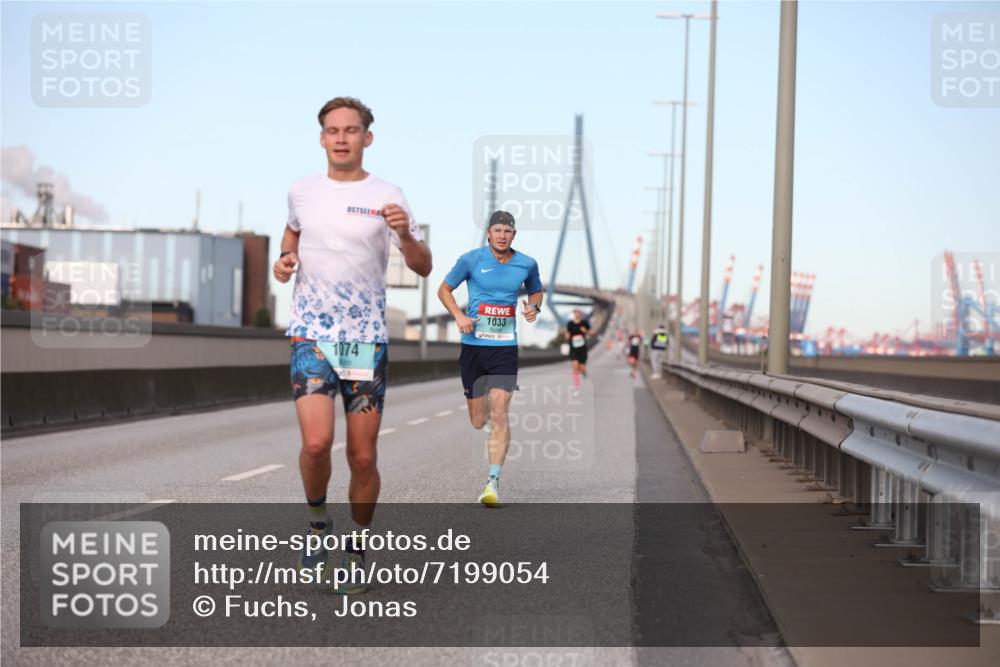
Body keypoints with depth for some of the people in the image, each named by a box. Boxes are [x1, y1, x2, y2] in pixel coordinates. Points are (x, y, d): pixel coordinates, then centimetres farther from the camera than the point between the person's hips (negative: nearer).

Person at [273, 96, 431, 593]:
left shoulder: (387, 197, -1)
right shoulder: (301, 193, 7)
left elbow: (423, 268, -5)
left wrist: (405, 235, -25)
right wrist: (284, 261, 7)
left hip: (367, 338, 0)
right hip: (311, 333, 1)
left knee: (363, 456, 1)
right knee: (316, 442, -18)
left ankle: (356, 549, 21)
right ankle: (317, 522, 10)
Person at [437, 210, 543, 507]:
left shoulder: (527, 264, 4)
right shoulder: (471, 260, -1)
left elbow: (536, 290, 24)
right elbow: (444, 289, 8)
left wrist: (534, 306, 1)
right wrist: (459, 315, -9)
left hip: (505, 347, 0)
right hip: (473, 345, 0)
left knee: (499, 412, -14)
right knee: (477, 421, 5)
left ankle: (494, 481, -14)